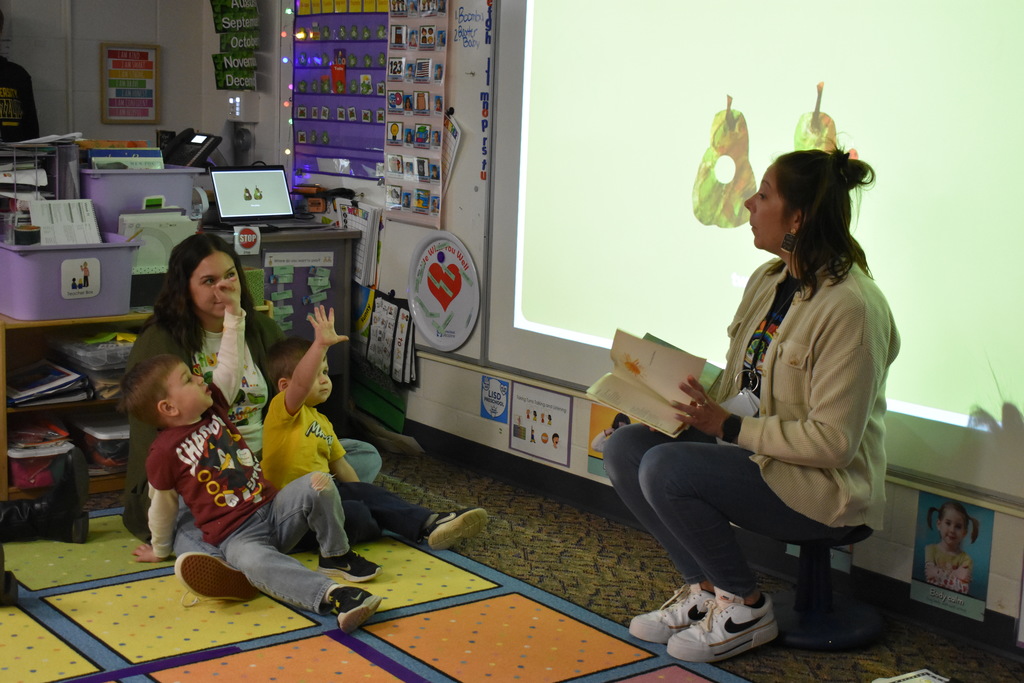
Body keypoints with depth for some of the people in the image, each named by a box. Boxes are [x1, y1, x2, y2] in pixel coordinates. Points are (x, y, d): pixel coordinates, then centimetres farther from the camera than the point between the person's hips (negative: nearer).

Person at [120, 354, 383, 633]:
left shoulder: (214, 409, 8)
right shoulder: (164, 452, -8)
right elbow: (163, 505, 6)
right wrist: (160, 550, 18)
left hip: (274, 507, 6)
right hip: (236, 536, -6)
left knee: (317, 485, -21)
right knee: (255, 562, -40)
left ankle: (336, 556, -6)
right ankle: (333, 596, -54)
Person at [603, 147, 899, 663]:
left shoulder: (851, 307, -22)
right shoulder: (768, 279, 6)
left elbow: (833, 440, -23)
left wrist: (728, 426, -22)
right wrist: (700, 402, -6)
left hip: (824, 486, -9)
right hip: (752, 447, 9)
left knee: (666, 469, -26)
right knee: (624, 446, -5)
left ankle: (746, 607, -5)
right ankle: (705, 588, 6)